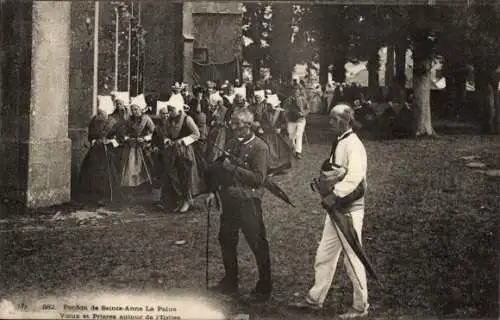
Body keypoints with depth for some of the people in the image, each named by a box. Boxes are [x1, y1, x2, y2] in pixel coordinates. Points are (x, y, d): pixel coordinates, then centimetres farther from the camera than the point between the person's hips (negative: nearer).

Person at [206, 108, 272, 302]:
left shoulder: (259, 147, -12)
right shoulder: (232, 144, 10)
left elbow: (258, 178, -20)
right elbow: (220, 168, 20)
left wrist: (233, 168, -21)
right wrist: (213, 191, 10)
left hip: (248, 202, -8)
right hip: (229, 200, 8)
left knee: (258, 244, 1)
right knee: (226, 240, 16)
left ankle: (264, 287, 15)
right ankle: (230, 282, 33)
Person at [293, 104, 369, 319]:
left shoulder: (354, 145, -17)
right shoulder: (338, 143, 11)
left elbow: (354, 177, -31)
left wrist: (334, 192, -32)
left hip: (350, 210, -9)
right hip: (336, 208, 9)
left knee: (352, 260, 3)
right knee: (324, 256, 15)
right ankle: (316, 298, 28)